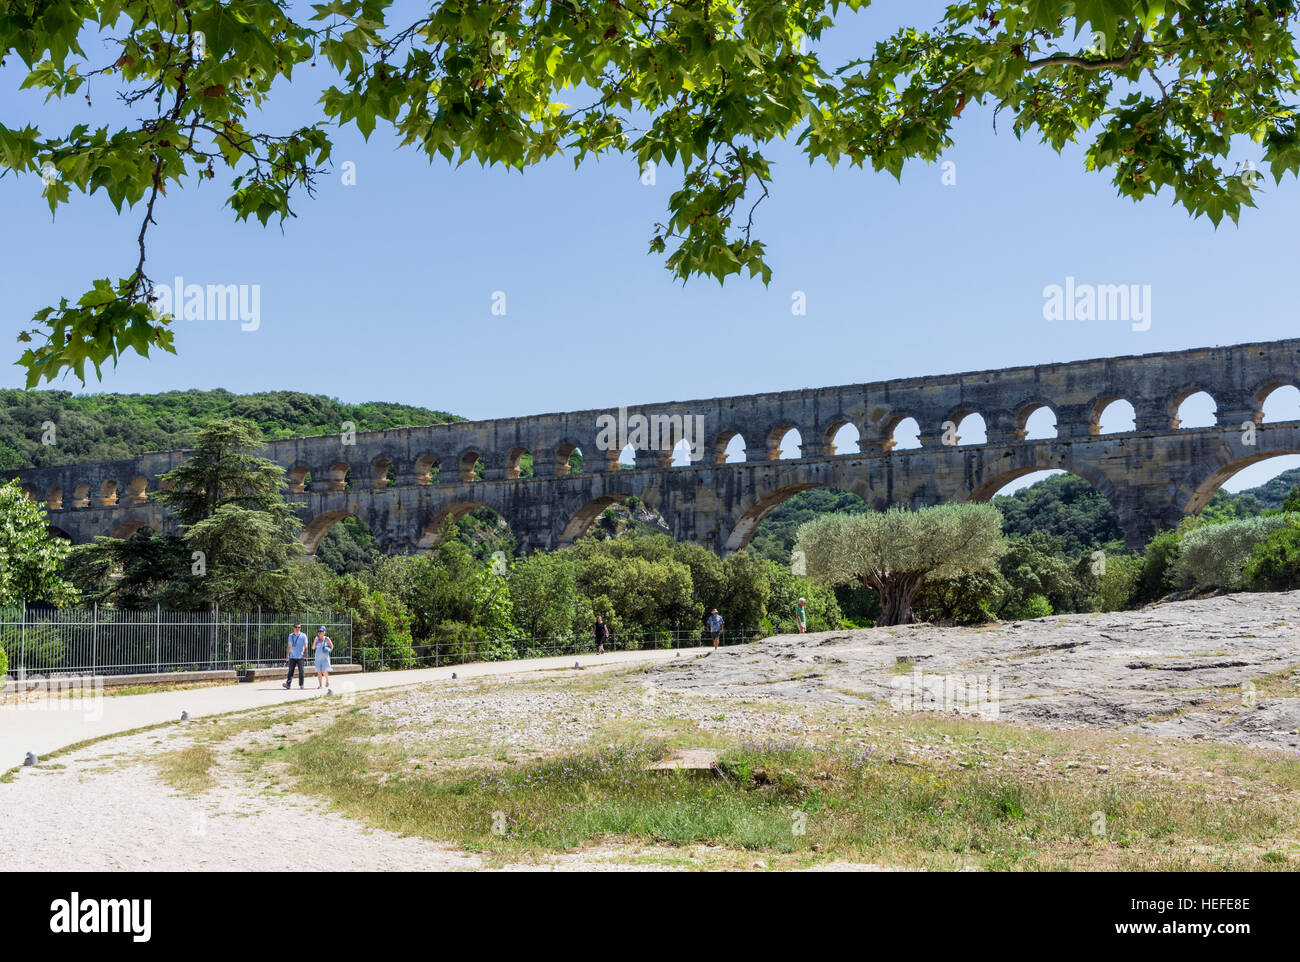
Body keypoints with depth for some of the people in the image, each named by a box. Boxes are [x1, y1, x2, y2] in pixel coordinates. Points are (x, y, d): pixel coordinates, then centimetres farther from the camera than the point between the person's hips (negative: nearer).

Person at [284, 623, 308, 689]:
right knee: (290, 671, -6)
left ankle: (301, 684, 8)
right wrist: (287, 655, 17)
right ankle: (288, 683, -15)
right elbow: (289, 646, 20)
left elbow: (305, 646, -6)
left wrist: (305, 653, -21)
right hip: (292, 657, 3)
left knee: (301, 671, 1)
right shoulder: (290, 636, 14)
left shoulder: (303, 636, 1)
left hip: (300, 657, -3)